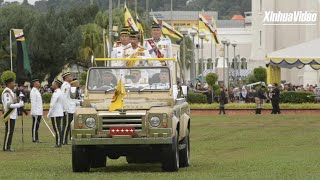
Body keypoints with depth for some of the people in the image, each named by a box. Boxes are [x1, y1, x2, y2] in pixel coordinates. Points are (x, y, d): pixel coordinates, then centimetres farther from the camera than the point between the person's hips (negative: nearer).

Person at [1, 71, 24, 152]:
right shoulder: (6, 93, -17)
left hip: (12, 115, 10)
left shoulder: (10, 92, 15)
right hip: (9, 116, -10)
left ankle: (8, 147, 17)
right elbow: (8, 105, -24)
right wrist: (19, 105, -20)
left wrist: (19, 102, 6)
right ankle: (6, 147, -3)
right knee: (8, 131, -7)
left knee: (10, 131, 12)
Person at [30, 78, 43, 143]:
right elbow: (33, 102, -18)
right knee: (35, 126, -6)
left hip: (39, 112, 9)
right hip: (36, 113, -9)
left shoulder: (37, 91, 18)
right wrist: (34, 112, -21)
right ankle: (34, 139, -5)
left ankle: (36, 139, 14)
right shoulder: (33, 92, -13)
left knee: (37, 126, 11)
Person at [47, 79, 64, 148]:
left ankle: (58, 143, -7)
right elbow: (62, 104, 19)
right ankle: (59, 143, 16)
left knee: (57, 129, -7)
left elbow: (52, 105, -20)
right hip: (60, 113, 10)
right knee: (58, 129, 13)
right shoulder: (60, 92, 14)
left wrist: (49, 114, -13)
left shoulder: (56, 93, -17)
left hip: (55, 114, -10)